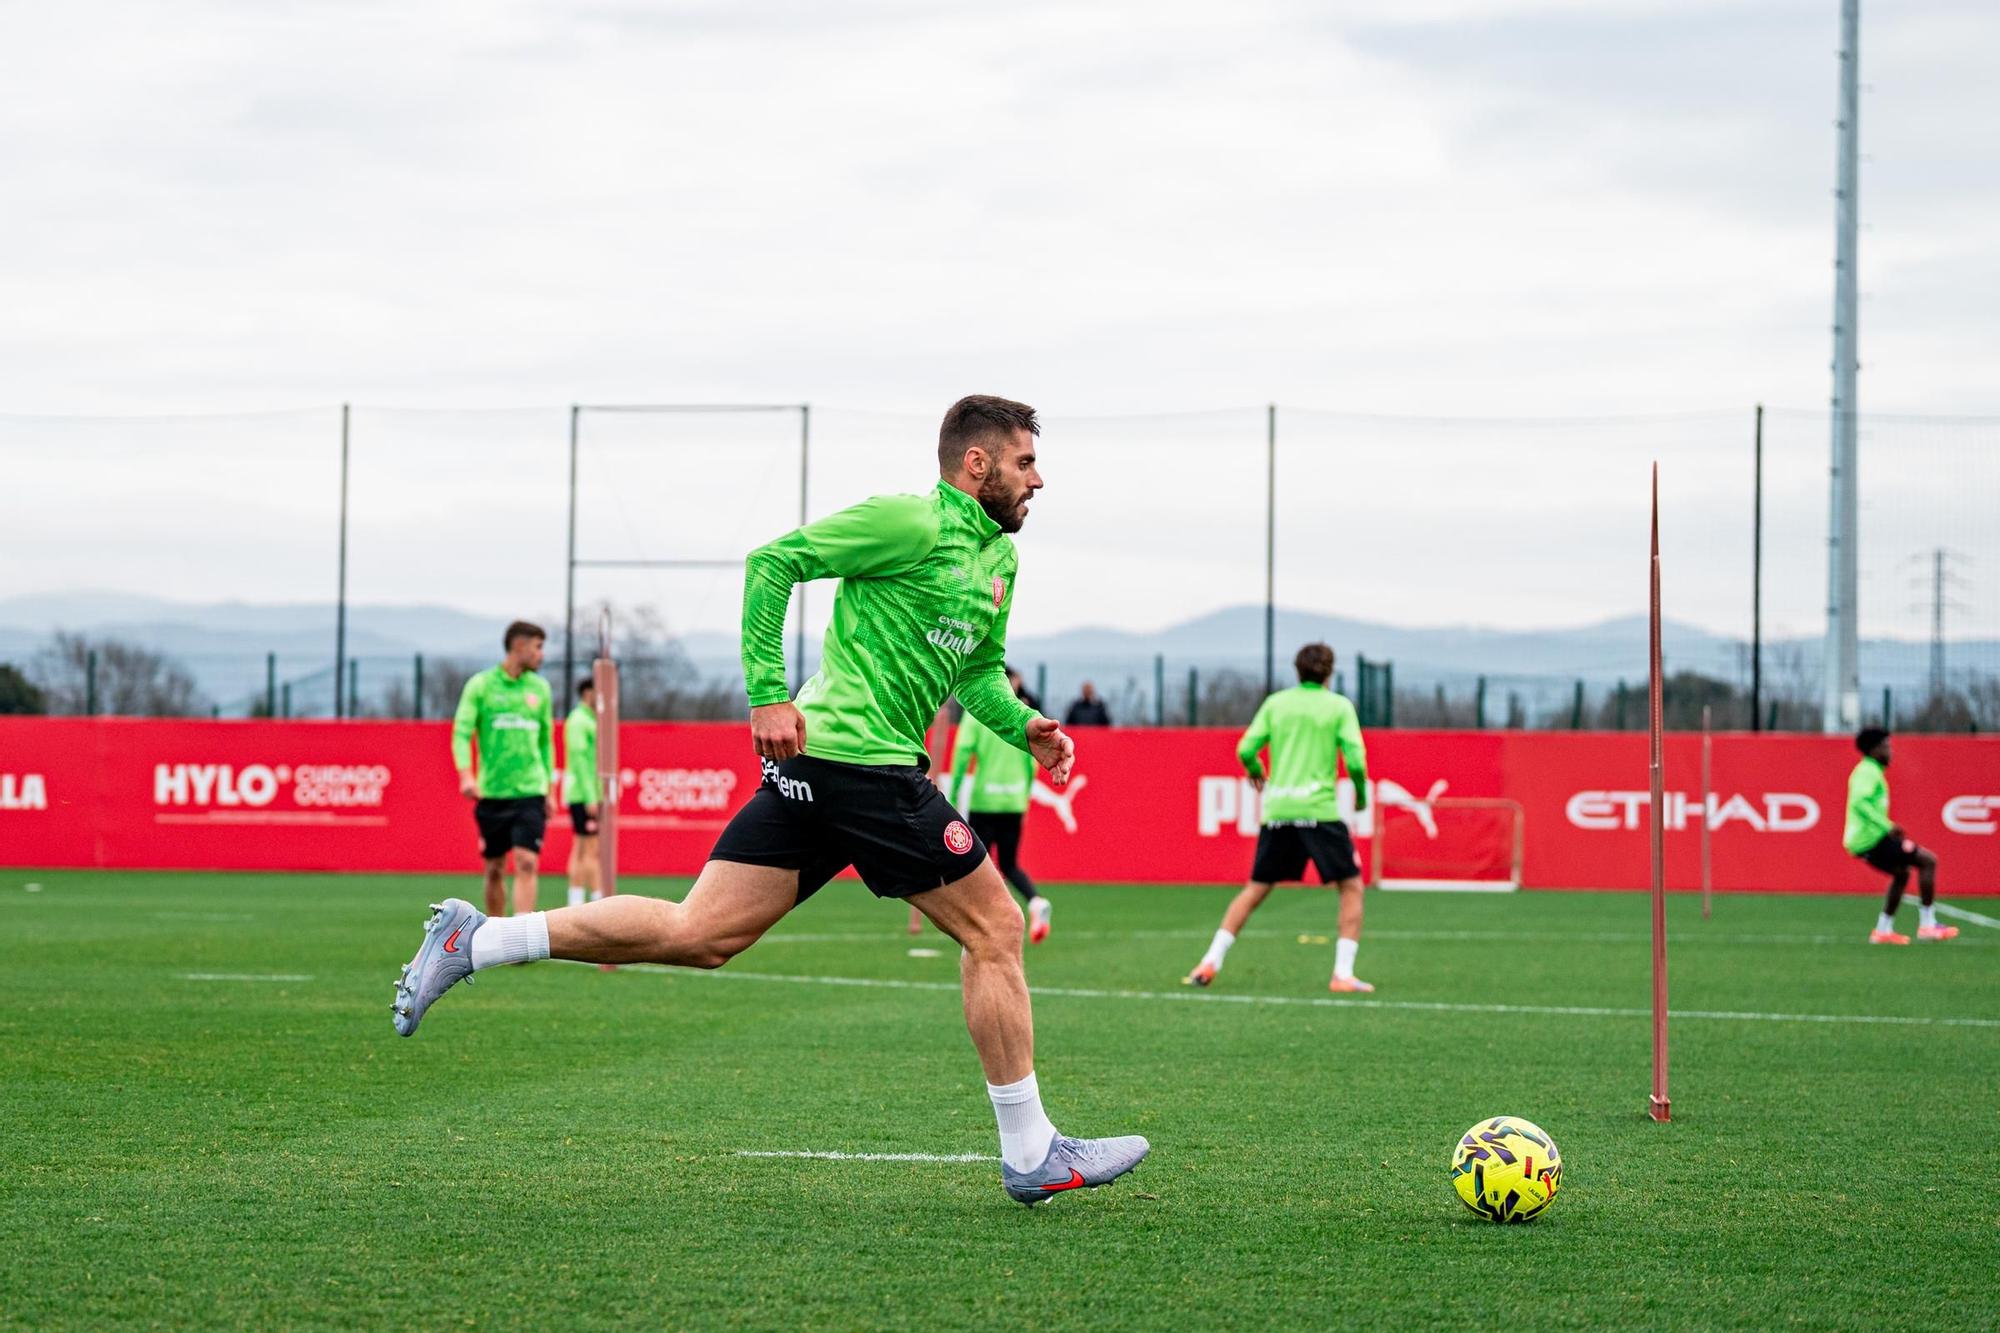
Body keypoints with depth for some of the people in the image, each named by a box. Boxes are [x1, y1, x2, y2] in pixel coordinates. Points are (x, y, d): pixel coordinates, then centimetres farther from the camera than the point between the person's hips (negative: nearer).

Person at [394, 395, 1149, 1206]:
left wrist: (1023, 726, 11)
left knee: (698, 936, 4)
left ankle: (473, 941, 4)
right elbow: (774, 561, -10)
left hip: (811, 768, 9)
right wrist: (769, 695, -16)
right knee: (994, 929, -3)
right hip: (854, 753, -9)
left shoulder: (998, 555, 20)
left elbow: (978, 671, 31)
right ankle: (1032, 1155, 3)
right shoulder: (909, 523, -8)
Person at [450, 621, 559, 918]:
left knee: (527, 863, -13)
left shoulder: (539, 688, 10)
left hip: (530, 793, 1)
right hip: (491, 793, -1)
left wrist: (550, 790, 15)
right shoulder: (481, 685, -1)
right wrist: (466, 775, -22)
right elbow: (461, 733, -6)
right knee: (494, 869, 6)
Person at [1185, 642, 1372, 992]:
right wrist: (1361, 794, 11)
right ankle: (1343, 973, -3)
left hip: (1276, 809, 4)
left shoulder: (1276, 703, 10)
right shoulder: (1339, 706, 2)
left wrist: (1255, 772, 26)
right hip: (1318, 809, -4)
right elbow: (1355, 760, -7)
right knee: (1351, 887, 8)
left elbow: (1245, 749, 4)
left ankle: (1210, 962, 8)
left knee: (1255, 890, 14)